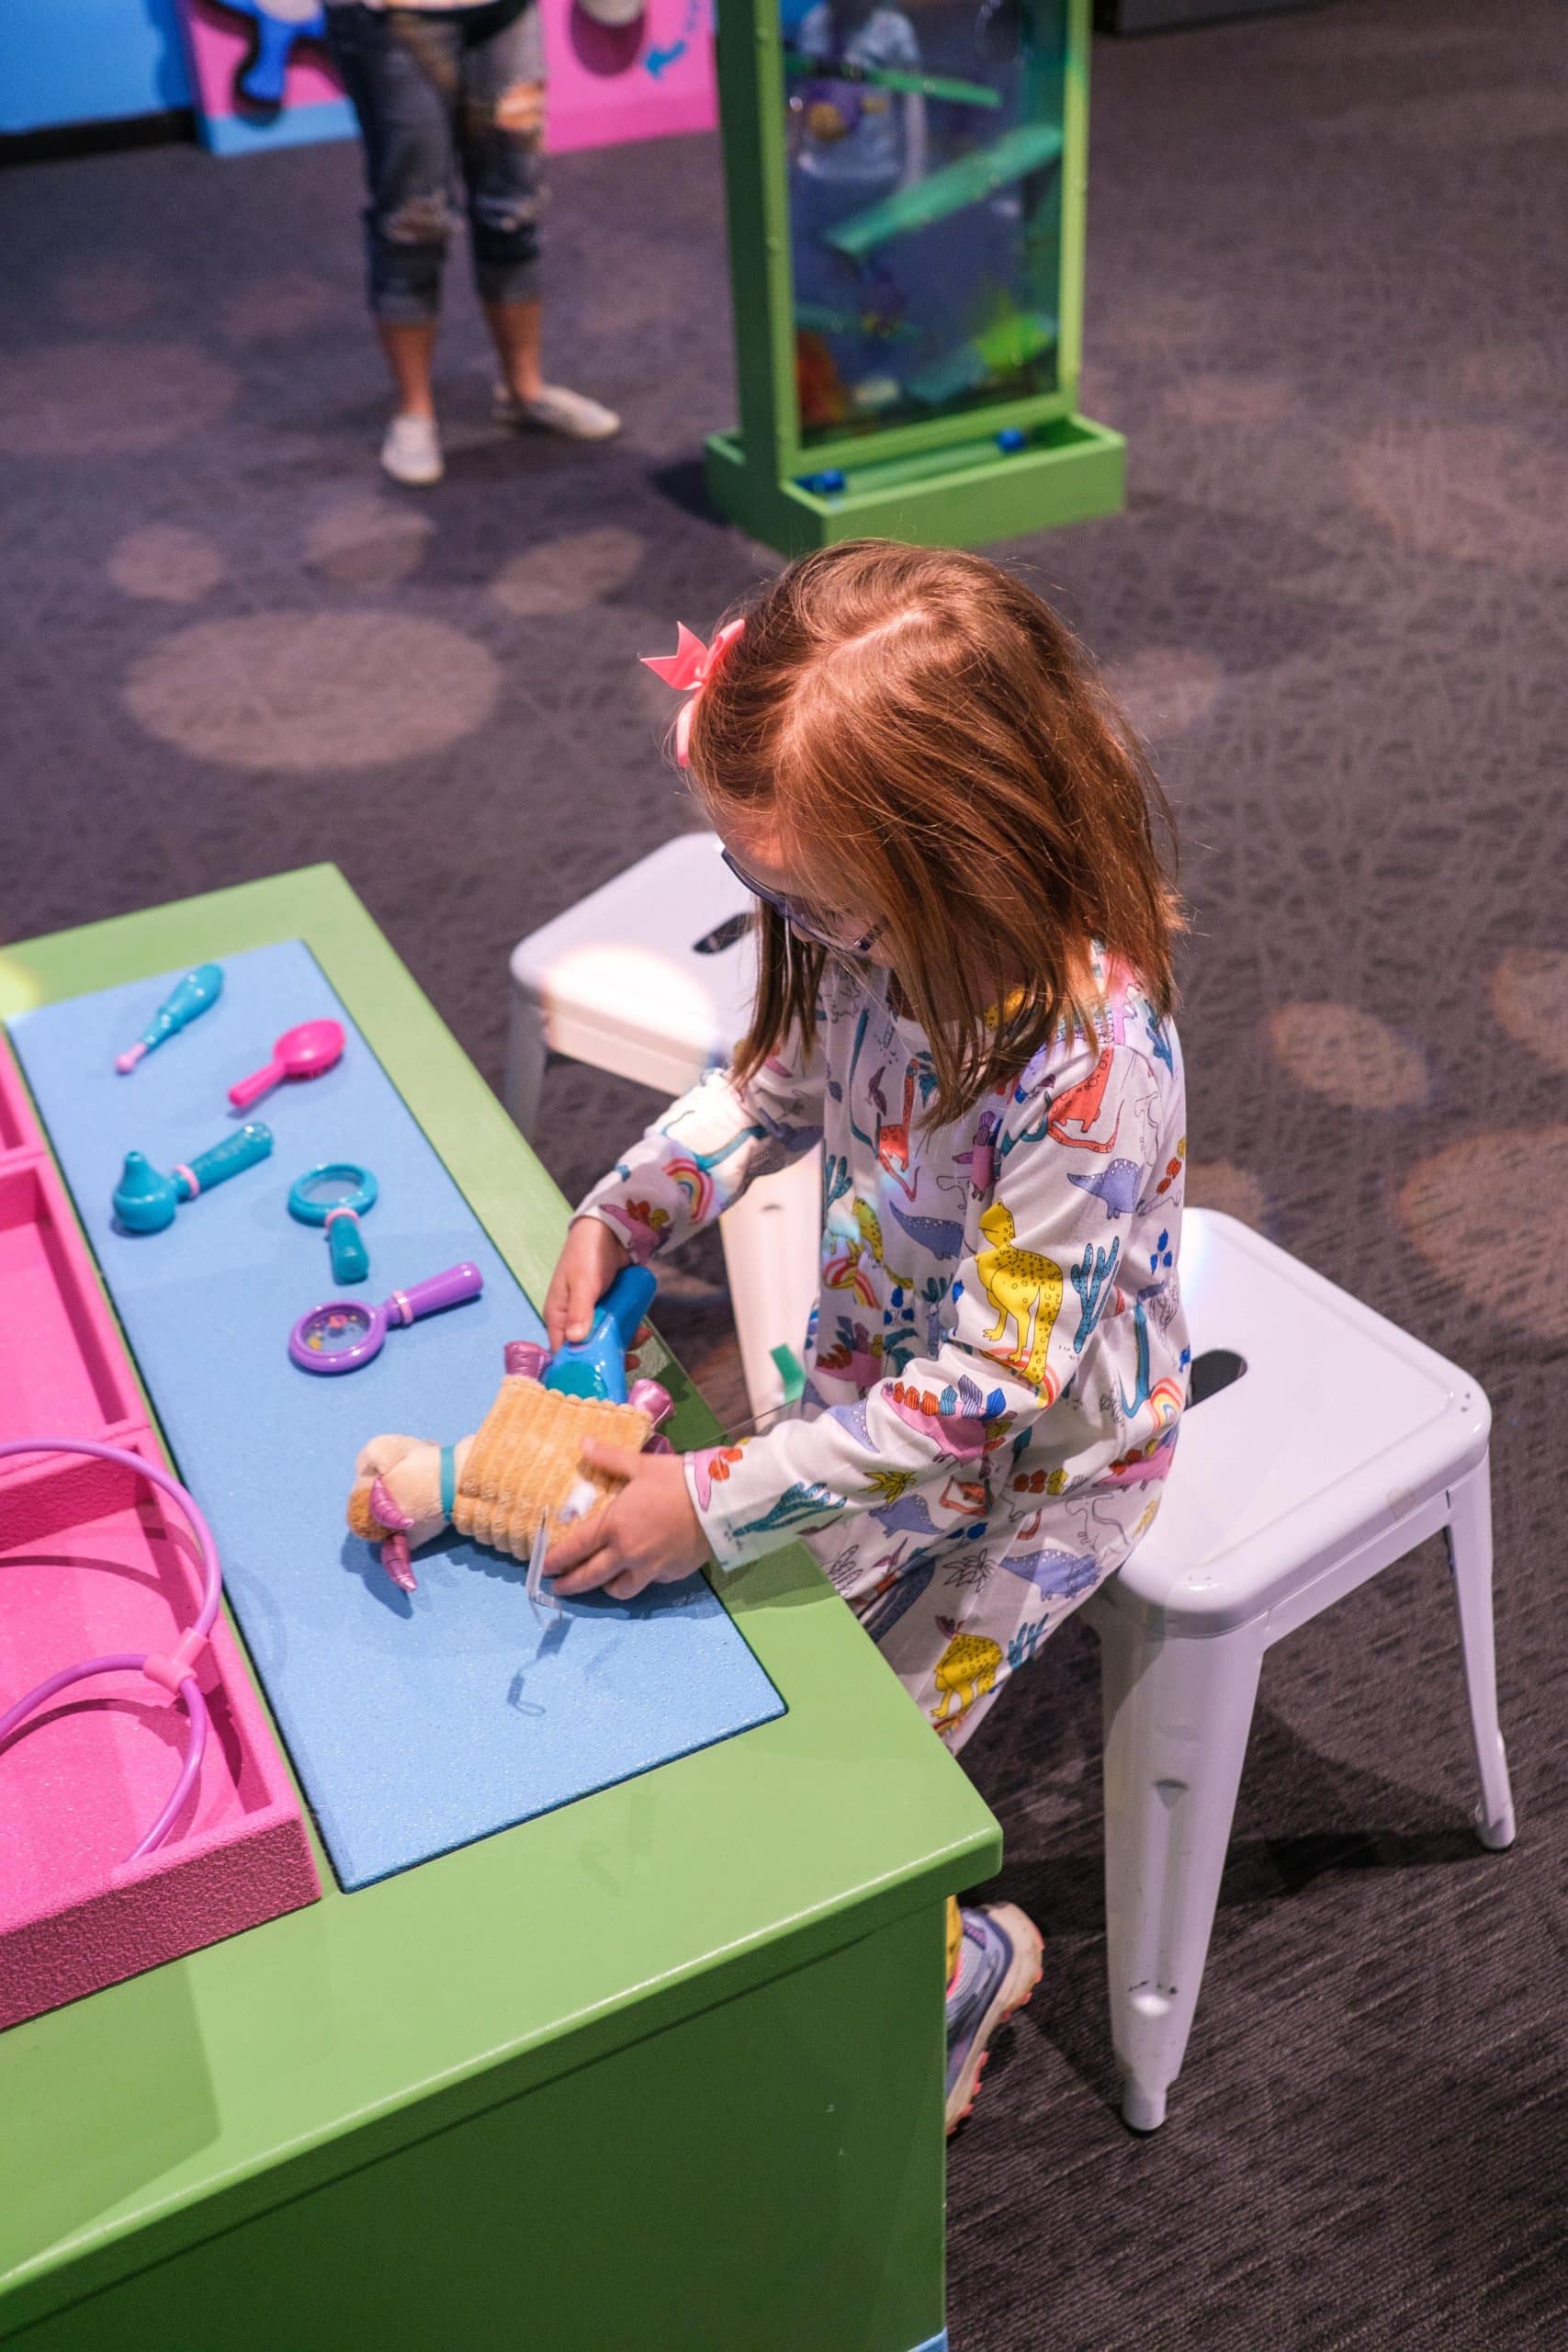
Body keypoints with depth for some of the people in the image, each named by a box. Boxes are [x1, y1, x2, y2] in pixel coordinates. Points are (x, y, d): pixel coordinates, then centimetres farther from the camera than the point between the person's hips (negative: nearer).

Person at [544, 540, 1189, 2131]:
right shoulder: (874, 926, -17)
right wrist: (625, 1210, -7)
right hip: (878, 1370, 7)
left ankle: (959, 1968, 35)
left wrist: (719, 1501, -30)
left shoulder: (1090, 1062, -38)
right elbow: (786, 1073, 5)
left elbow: (993, 1389, -32)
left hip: (1040, 1451, -7)